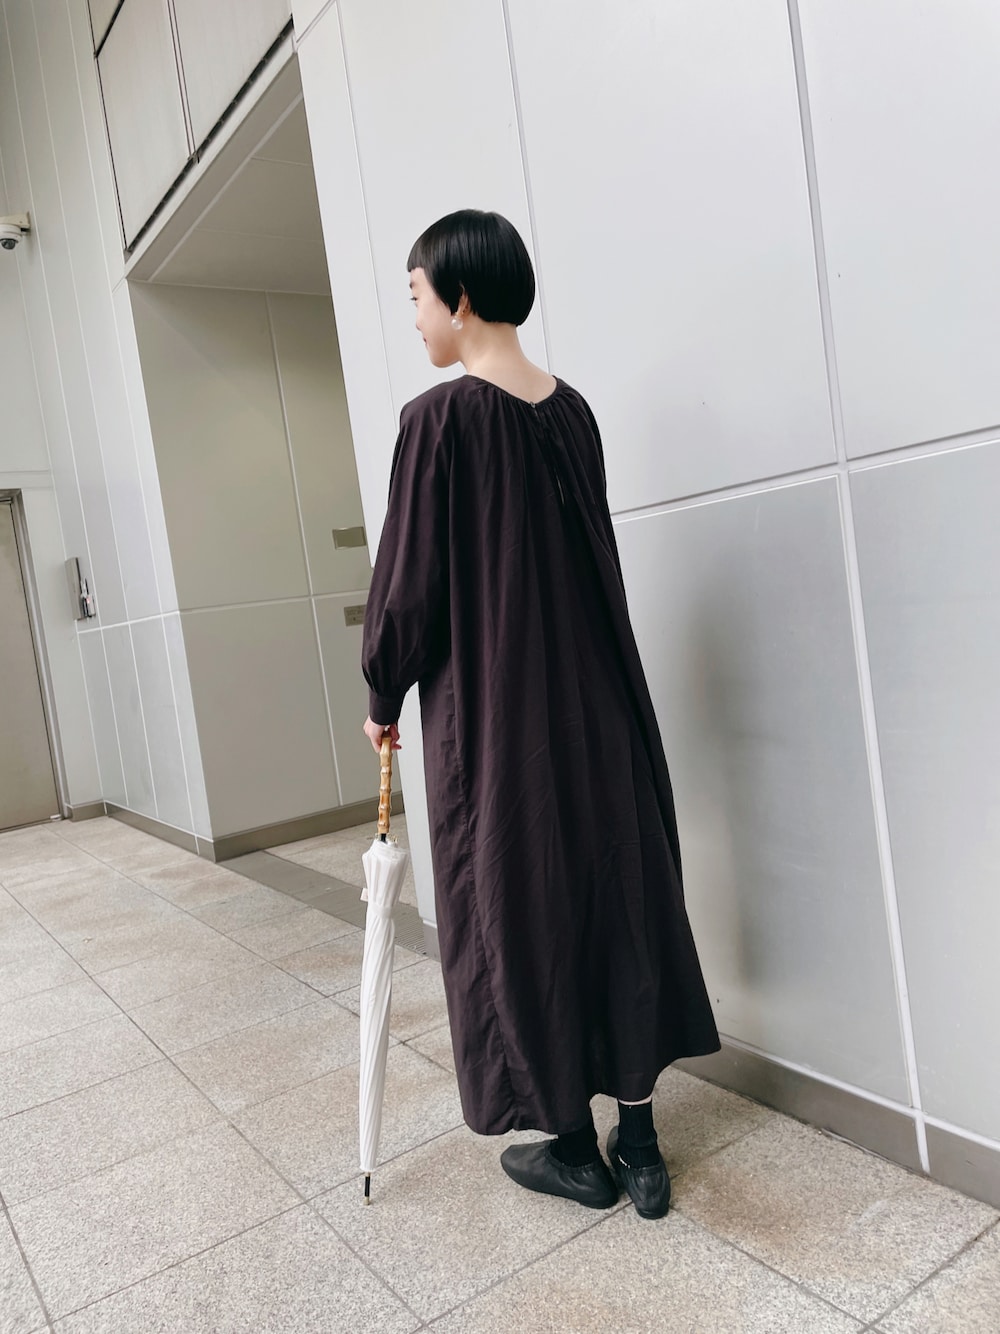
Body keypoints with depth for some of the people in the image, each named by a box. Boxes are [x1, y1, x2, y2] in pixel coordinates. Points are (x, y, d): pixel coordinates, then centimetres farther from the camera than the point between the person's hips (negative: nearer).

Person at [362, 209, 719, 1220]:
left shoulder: (439, 418, -12)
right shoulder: (573, 412, 7)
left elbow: (409, 580, -11)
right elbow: (589, 563, 12)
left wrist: (383, 696, 4)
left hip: (490, 719, -6)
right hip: (596, 709, 6)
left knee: (522, 919, 9)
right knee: (616, 898, 13)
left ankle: (575, 1149, 26)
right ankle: (639, 1145, 27)